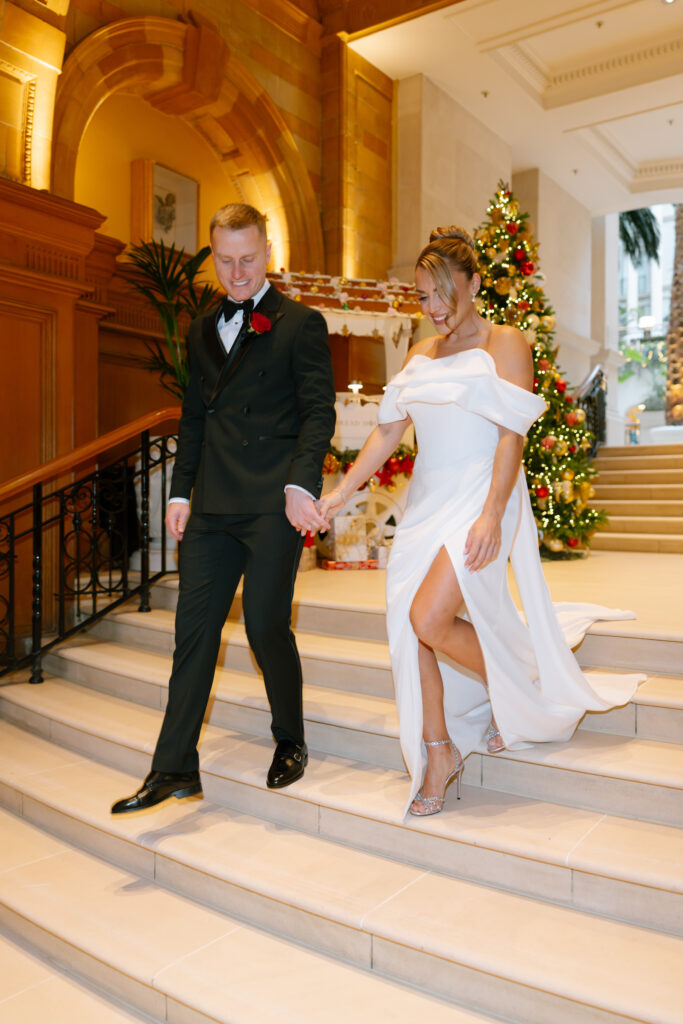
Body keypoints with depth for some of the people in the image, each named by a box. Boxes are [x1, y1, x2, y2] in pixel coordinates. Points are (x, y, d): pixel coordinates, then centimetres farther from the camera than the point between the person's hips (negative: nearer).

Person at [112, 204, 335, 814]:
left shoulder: (300, 324, 1)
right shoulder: (203, 331, 20)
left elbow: (319, 412, -6)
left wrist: (300, 484, -19)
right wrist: (181, 492, 13)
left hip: (273, 505, -5)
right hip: (212, 508, 6)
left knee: (266, 624, -1)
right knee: (195, 627, 5)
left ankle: (291, 744, 24)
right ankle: (175, 767, 14)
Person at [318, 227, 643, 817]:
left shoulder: (505, 343, -2)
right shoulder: (421, 355, 15)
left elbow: (512, 436, -11)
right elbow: (388, 431, 12)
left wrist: (491, 515, -21)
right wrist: (341, 493, 4)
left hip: (480, 498, -6)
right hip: (427, 502, 6)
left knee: (429, 618, -19)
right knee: (413, 626, 1)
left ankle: (516, 696, 11)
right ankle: (439, 753, 17)